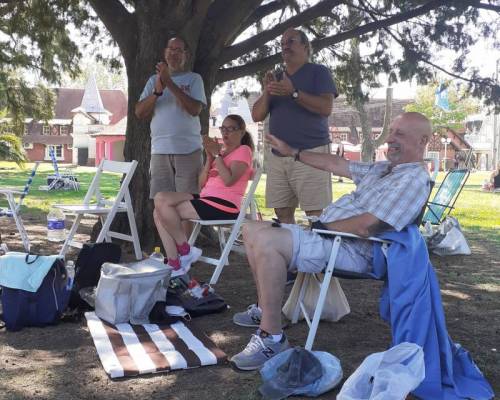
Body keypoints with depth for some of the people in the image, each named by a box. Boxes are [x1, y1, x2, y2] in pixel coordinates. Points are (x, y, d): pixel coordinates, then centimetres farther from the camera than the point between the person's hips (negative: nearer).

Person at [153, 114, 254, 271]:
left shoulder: (243, 150, 3)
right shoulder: (220, 151, 26)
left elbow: (229, 180, -15)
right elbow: (202, 184, 15)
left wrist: (217, 154, -10)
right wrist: (209, 157, 5)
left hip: (223, 206, -9)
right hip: (206, 199, 9)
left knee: (163, 207, -16)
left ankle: (185, 251, -1)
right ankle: (174, 262, -13)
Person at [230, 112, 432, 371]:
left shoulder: (414, 179, -13)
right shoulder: (384, 168, 19)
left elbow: (366, 227, -23)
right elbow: (336, 165, 25)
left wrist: (323, 226, -10)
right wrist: (292, 152, 28)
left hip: (349, 250, -11)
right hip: (326, 234, 11)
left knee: (266, 240, -30)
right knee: (252, 230, 11)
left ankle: (272, 338, -23)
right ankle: (265, 308, 19)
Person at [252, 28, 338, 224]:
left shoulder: (318, 72, 4)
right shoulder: (276, 78, 21)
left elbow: (326, 108, -10)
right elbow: (257, 116, 13)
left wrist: (294, 93, -19)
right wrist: (267, 92, -5)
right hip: (277, 157, 6)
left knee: (317, 215, -11)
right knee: (282, 214, 1)